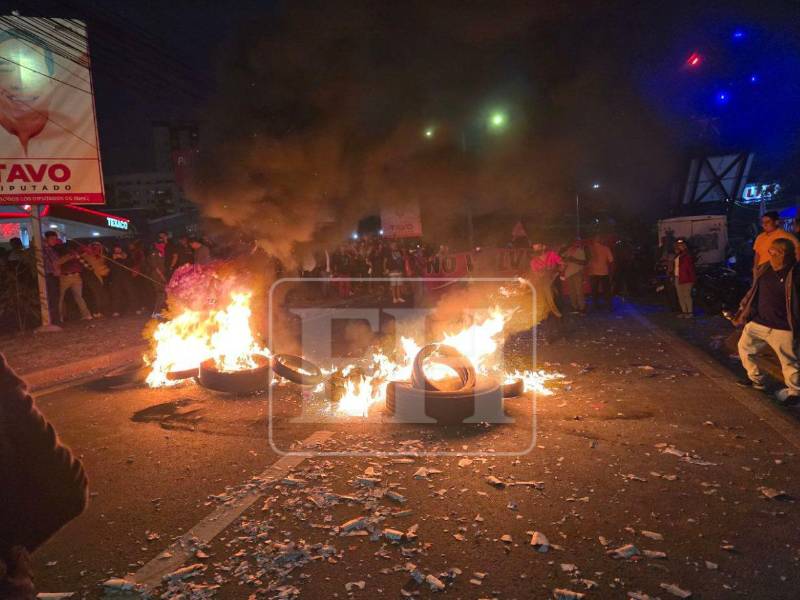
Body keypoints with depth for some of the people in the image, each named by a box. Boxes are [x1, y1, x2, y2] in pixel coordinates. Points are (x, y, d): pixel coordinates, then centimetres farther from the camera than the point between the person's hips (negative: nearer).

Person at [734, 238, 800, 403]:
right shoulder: (764, 270, 2)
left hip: (782, 329, -6)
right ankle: (756, 380, 36)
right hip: (757, 323, 6)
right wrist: (743, 312, 14)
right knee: (744, 347, 16)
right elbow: (753, 292, 13)